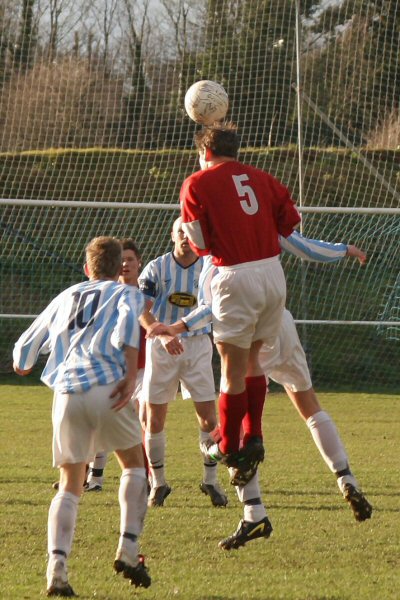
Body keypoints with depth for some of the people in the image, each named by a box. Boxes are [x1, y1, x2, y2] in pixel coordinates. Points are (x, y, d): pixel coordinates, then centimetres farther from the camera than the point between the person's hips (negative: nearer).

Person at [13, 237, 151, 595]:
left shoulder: (65, 297, 27)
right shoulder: (127, 293, 16)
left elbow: (26, 347, 29)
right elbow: (128, 319, -9)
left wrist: (23, 365, 52)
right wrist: (131, 374, -14)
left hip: (66, 394, 3)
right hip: (108, 387, -3)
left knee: (70, 487, 10)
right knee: (134, 464, 20)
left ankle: (57, 564, -11)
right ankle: (128, 548, 4)